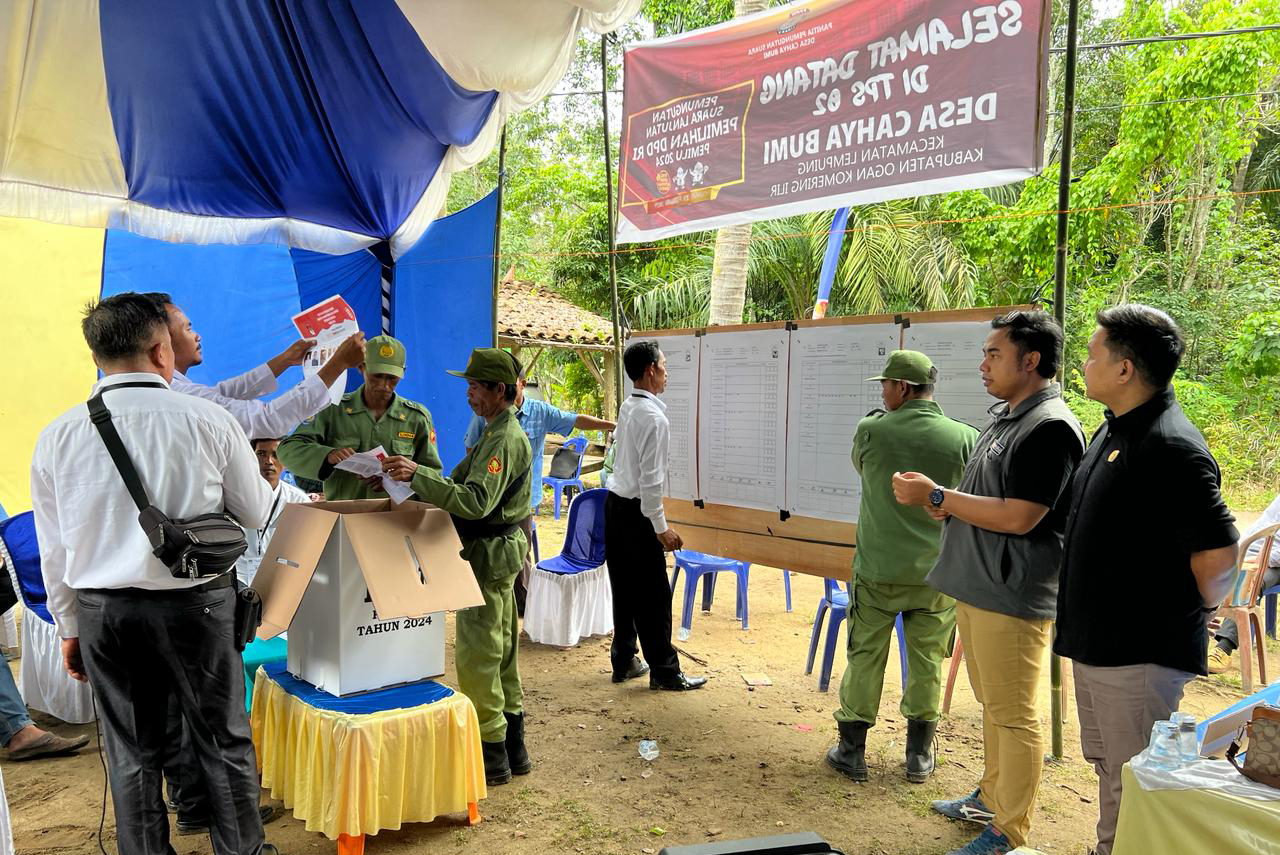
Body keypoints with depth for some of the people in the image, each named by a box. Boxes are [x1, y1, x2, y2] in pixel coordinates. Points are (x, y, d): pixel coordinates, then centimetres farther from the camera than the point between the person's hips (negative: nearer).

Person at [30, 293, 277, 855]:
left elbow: (54, 550, 4)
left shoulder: (57, 437, -3)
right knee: (224, 743, 13)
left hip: (102, 612, 3)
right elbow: (257, 514, -1)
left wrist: (70, 629, 16)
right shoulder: (209, 420, -12)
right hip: (195, 604, -2)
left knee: (130, 755, 16)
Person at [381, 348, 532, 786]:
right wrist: (416, 479, 3)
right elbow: (463, 486, 15)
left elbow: (476, 501, -31)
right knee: (501, 651, 16)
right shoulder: (501, 433, 16)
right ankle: (512, 745, 27)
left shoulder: (504, 439, -19)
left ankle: (491, 754, 7)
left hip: (489, 554, -11)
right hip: (499, 552, 11)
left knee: (476, 655, -3)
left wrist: (419, 474, -33)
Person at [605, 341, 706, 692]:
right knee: (654, 596, 1)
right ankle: (664, 671, 11)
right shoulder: (654, 417, -19)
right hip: (637, 512, -9)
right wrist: (661, 528, -16)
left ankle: (624, 661, 25)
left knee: (624, 588, 16)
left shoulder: (627, 407, 8)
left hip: (615, 504, 9)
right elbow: (651, 479, -21)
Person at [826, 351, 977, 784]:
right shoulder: (965, 438, -8)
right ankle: (919, 755, 25)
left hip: (878, 570, -1)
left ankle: (852, 750, 19)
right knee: (927, 664, 13)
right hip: (937, 573, 2)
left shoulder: (871, 430, -10)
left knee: (865, 658, 10)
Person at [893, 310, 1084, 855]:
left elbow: (1019, 517, -23)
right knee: (992, 704, 22)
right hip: (976, 588, 10)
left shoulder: (1050, 426, -17)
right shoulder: (1004, 419, 13)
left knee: (1014, 716, 2)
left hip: (1012, 597, -10)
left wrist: (936, 496, -17)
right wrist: (938, 501, 3)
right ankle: (991, 797, 38)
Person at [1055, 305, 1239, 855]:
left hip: (1140, 654, -10)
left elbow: (1219, 554, -24)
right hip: (1096, 643, 10)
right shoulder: (1115, 429, 9)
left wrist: (1181, 617, -8)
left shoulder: (1170, 447, -23)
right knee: (1107, 766, 24)